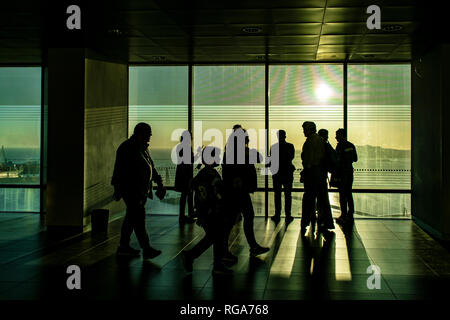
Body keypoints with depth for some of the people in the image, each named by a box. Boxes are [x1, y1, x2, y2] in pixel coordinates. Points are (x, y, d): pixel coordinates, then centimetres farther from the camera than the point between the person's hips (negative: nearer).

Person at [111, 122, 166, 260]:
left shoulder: (143, 148, 15)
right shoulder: (127, 148, -13)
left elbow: (151, 167, 22)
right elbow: (120, 171, -16)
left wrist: (159, 182, 15)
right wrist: (118, 190, -19)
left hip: (142, 190, 9)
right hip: (130, 190, -9)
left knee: (132, 217, 13)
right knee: (139, 217, -10)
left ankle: (124, 246, 22)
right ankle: (146, 250, -10)